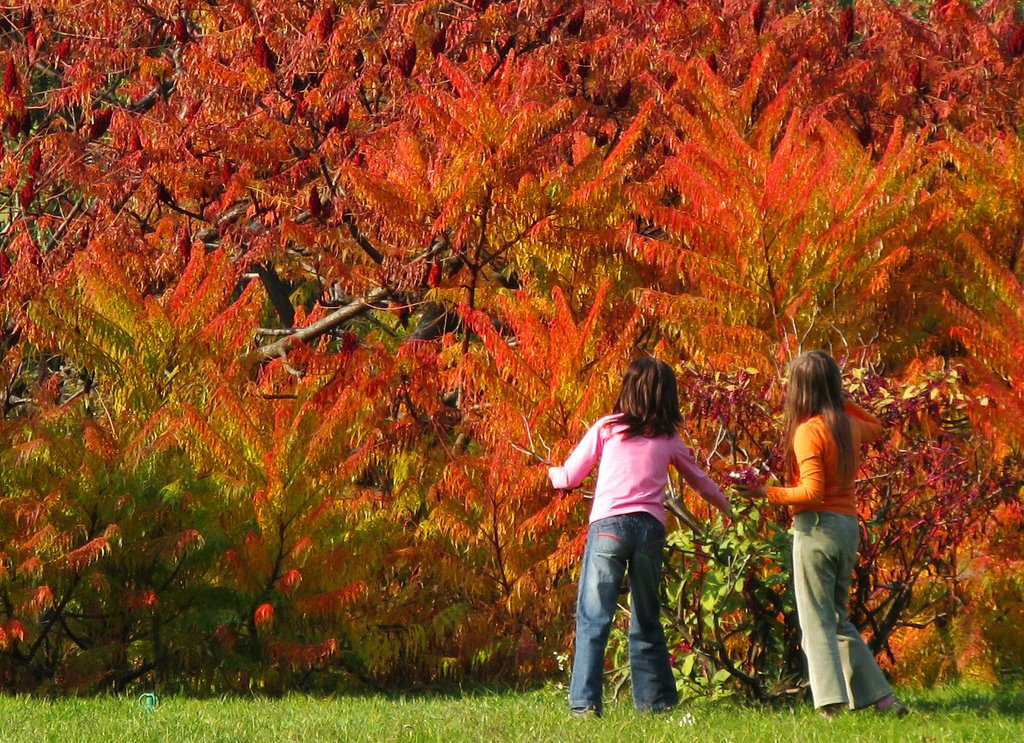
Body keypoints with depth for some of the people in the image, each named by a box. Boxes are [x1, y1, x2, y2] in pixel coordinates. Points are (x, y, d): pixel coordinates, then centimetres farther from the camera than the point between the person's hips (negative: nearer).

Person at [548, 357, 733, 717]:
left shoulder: (607, 428, 7)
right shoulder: (669, 439, 15)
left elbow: (569, 477, 11)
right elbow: (700, 481, 30)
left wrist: (554, 473, 35)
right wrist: (727, 506, 49)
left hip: (609, 525, -3)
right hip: (651, 529, 3)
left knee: (593, 619, -2)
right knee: (646, 620, 17)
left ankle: (584, 701, -11)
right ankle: (656, 698, 19)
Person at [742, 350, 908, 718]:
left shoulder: (808, 431, -14)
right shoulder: (849, 425, 9)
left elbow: (812, 491, -20)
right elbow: (875, 428, 34)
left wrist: (767, 493, -16)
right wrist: (843, 401, 28)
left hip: (817, 525, -8)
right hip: (848, 526, 8)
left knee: (816, 622, -5)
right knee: (838, 618, 17)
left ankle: (832, 704, -14)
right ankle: (881, 697, 14)